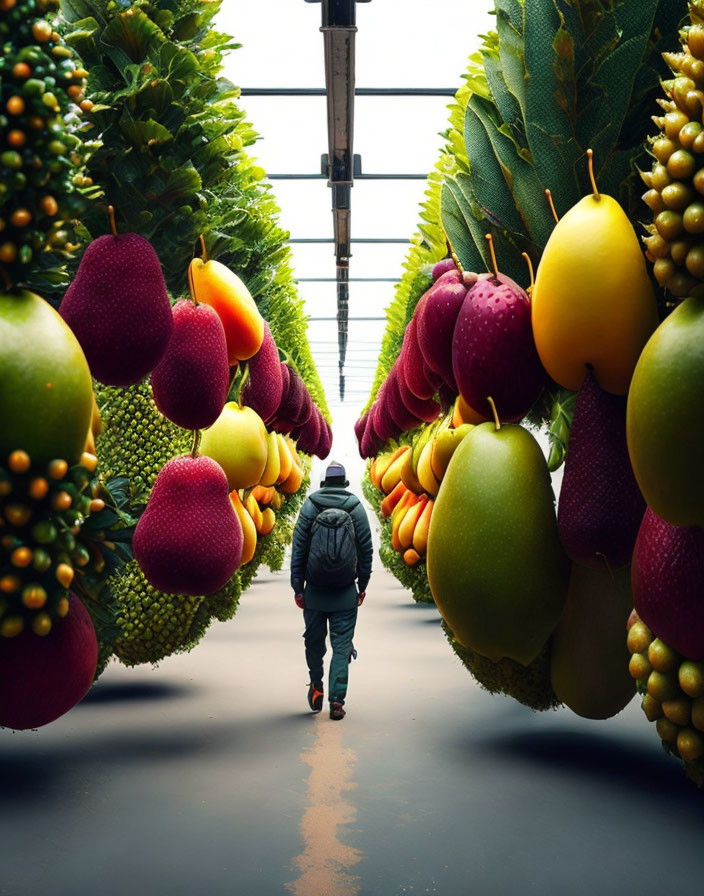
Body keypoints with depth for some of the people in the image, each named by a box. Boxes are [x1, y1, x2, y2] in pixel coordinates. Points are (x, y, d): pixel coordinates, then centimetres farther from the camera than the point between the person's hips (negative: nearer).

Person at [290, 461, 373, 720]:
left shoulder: (309, 506, 0)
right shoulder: (356, 508, 0)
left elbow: (298, 549, -1)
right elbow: (366, 550, 3)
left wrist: (297, 587, 4)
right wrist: (362, 586, 11)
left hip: (314, 591, 0)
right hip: (346, 593, 0)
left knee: (314, 641, 18)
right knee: (342, 645, 3)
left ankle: (316, 687, 28)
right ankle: (336, 700, -1)